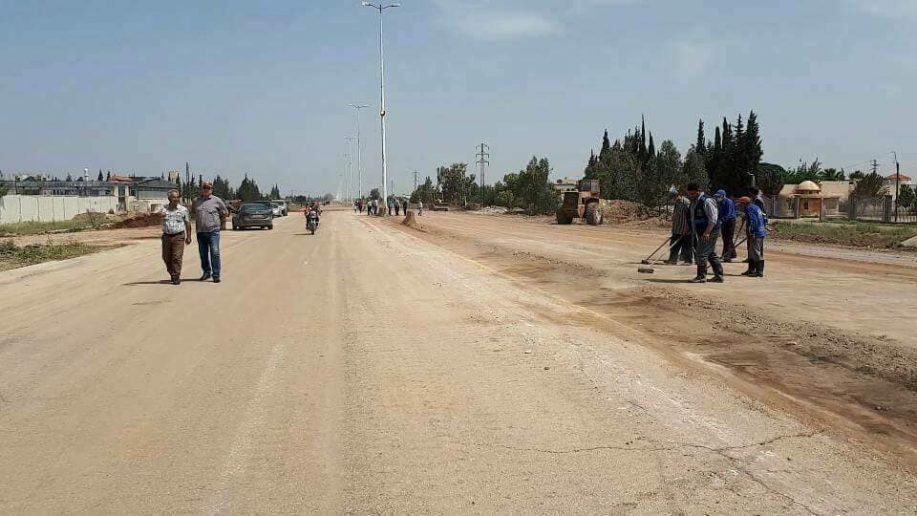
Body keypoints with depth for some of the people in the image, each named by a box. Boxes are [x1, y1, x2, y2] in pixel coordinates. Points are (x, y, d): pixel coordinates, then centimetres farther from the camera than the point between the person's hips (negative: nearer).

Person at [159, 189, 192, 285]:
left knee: (177, 257, -8)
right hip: (166, 236, 3)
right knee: (166, 257, 9)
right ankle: (172, 273, 29)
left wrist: (188, 237, 4)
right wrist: (160, 215, -38)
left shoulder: (183, 210, 1)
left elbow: (188, 224, 6)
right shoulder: (164, 208, 6)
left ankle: (176, 277, -3)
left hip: (178, 236, -3)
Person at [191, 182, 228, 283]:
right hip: (200, 232, 4)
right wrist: (200, 219, 17)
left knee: (215, 253, -11)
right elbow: (192, 211, 28)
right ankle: (206, 272, 24)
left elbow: (225, 212, 12)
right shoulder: (196, 201, 10)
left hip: (213, 231, -4)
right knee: (203, 254, 9)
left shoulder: (216, 200, 2)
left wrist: (216, 218, 7)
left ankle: (216, 275, -8)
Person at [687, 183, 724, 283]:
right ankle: (719, 276, 19)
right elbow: (693, 218, 22)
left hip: (709, 233, -10)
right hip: (701, 233, 10)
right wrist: (694, 233, 19)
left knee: (701, 254, -10)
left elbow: (713, 219, -21)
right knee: (711, 254, 13)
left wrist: (707, 233, -26)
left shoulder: (707, 201, -17)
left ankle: (701, 276, -2)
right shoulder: (694, 202, 13)